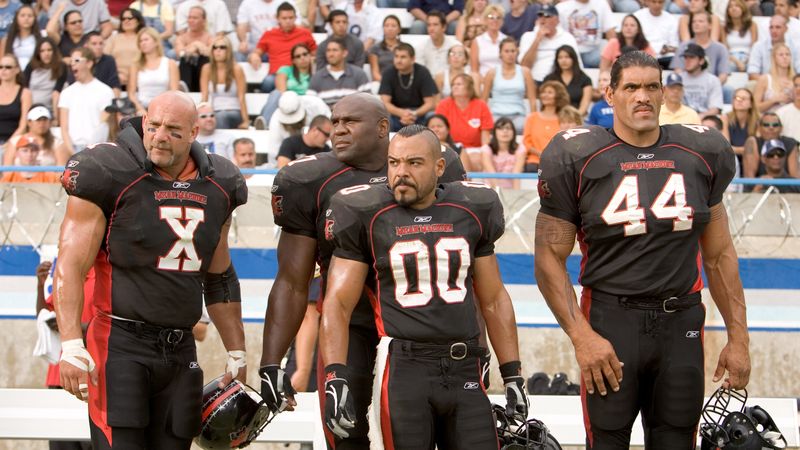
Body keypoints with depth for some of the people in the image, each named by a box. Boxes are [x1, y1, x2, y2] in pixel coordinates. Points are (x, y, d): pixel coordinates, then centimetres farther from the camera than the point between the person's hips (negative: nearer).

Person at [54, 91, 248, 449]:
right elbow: (70, 267, -9)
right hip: (120, 343, -6)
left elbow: (220, 279, 22)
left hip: (180, 352, 6)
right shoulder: (110, 175, -7)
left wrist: (236, 354, 21)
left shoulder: (216, 188, 11)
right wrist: (71, 346, -18)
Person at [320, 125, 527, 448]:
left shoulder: (471, 211, 10)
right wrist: (336, 379, -12)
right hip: (403, 369, -3)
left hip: (465, 371, 3)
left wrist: (513, 377, 12)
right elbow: (338, 305, 0)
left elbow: (493, 301, 17)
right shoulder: (367, 216, 1)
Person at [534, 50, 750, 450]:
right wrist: (582, 337, -12)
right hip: (610, 322, -3)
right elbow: (550, 259, -3)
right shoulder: (578, 159, -4)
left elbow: (719, 255, 13)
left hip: (681, 324, 3)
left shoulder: (701, 154, 7)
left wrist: (738, 337, 9)